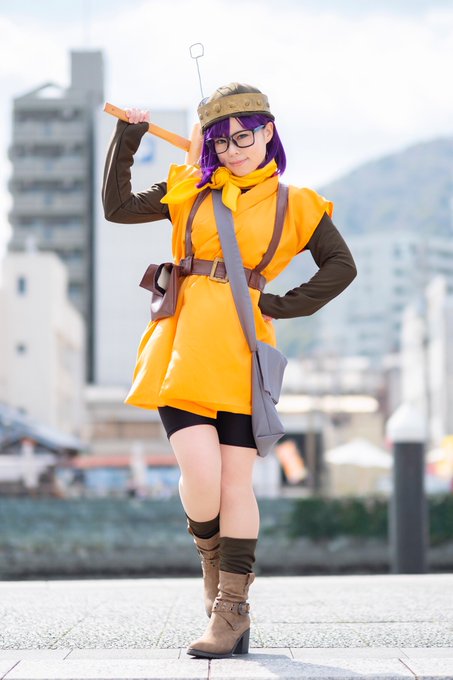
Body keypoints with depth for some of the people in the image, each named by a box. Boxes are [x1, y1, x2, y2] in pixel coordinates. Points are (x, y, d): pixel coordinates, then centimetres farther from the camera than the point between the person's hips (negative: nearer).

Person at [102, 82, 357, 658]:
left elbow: (341, 266, 9)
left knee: (236, 482, -3)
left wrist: (284, 305, 0)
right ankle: (213, 559, 19)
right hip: (184, 348, 1)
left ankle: (231, 612, 3)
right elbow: (117, 208, 10)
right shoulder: (189, 190, 14)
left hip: (242, 352, 0)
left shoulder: (293, 205, 10)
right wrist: (126, 140, 4)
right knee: (201, 474, -13)